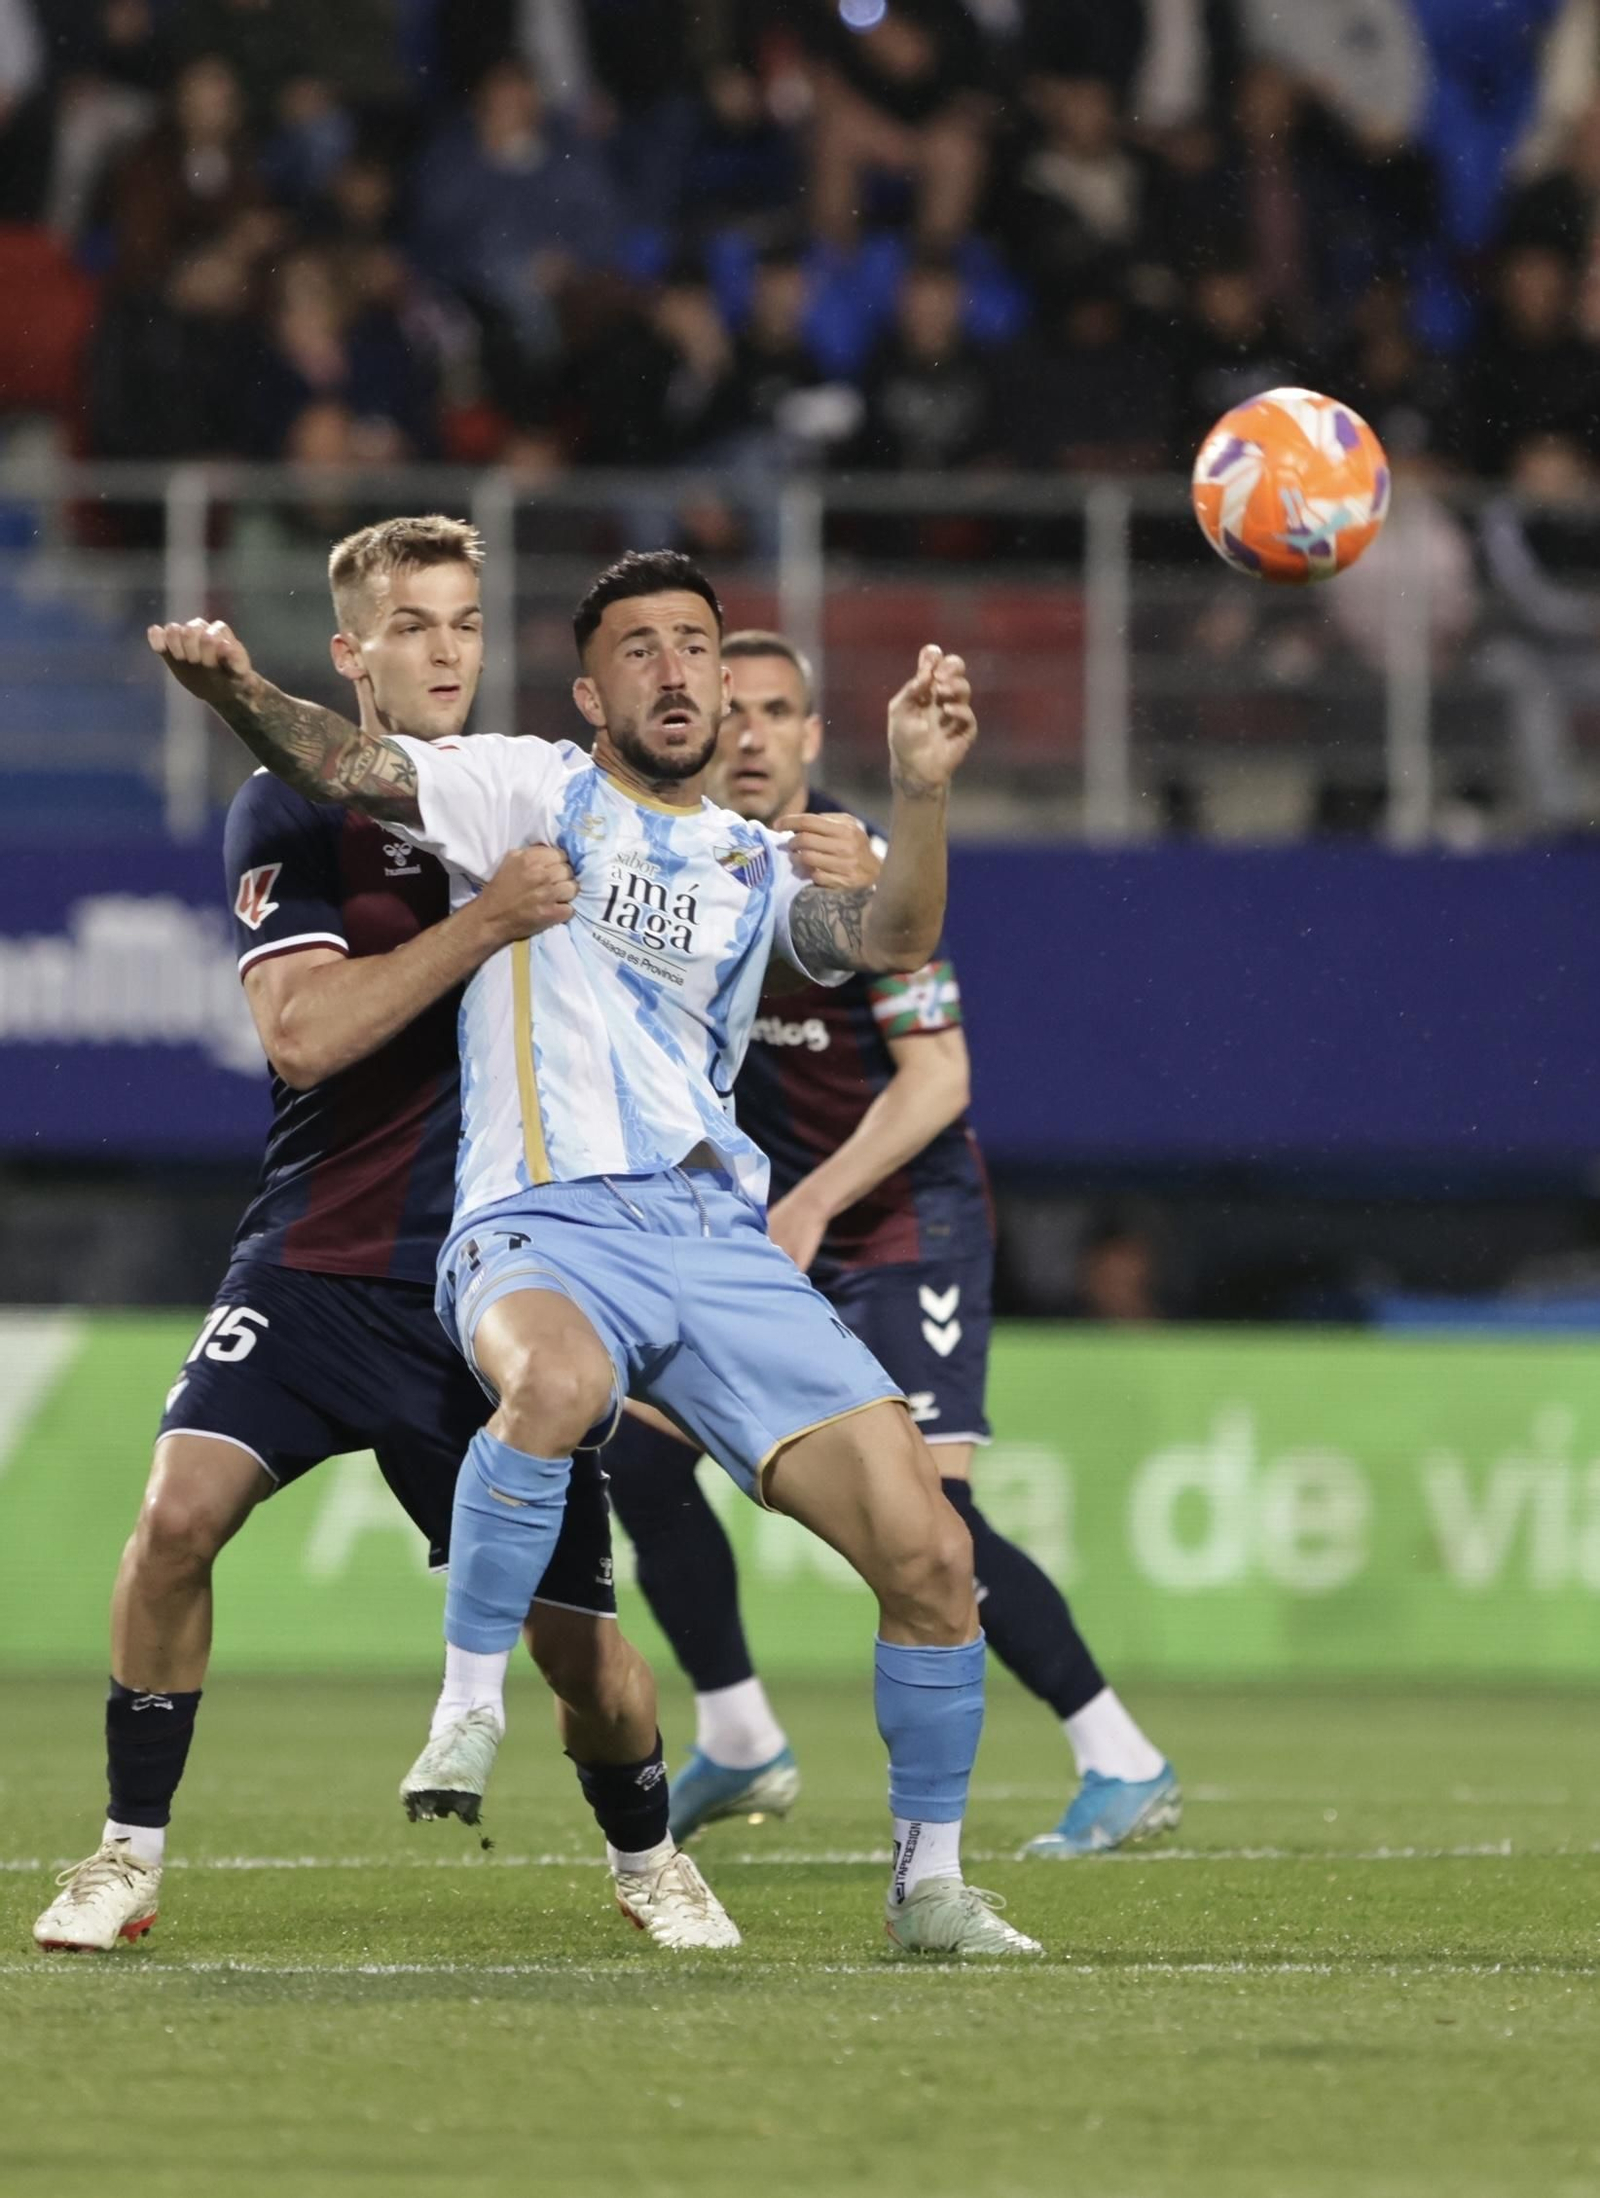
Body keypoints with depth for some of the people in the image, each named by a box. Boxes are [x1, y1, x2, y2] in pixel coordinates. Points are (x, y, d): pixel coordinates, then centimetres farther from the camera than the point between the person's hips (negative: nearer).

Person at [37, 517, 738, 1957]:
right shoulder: (291, 813, -1)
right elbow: (303, 1031, -15)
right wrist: (485, 922, -24)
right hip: (318, 1267, -2)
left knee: (574, 1629, 0)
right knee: (182, 1504, -23)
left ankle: (648, 1856, 30)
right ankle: (131, 1855, -9)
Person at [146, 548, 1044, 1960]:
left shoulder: (759, 864, 21)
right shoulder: (536, 795, 9)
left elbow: (891, 941, 3)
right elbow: (354, 768, -6)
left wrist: (921, 787, -14)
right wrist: (237, 692, -26)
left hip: (722, 1245, 4)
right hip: (547, 1228, -4)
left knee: (930, 1553, -7)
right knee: (562, 1379, -42)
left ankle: (931, 1883, 12)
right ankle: (469, 1708, -24)